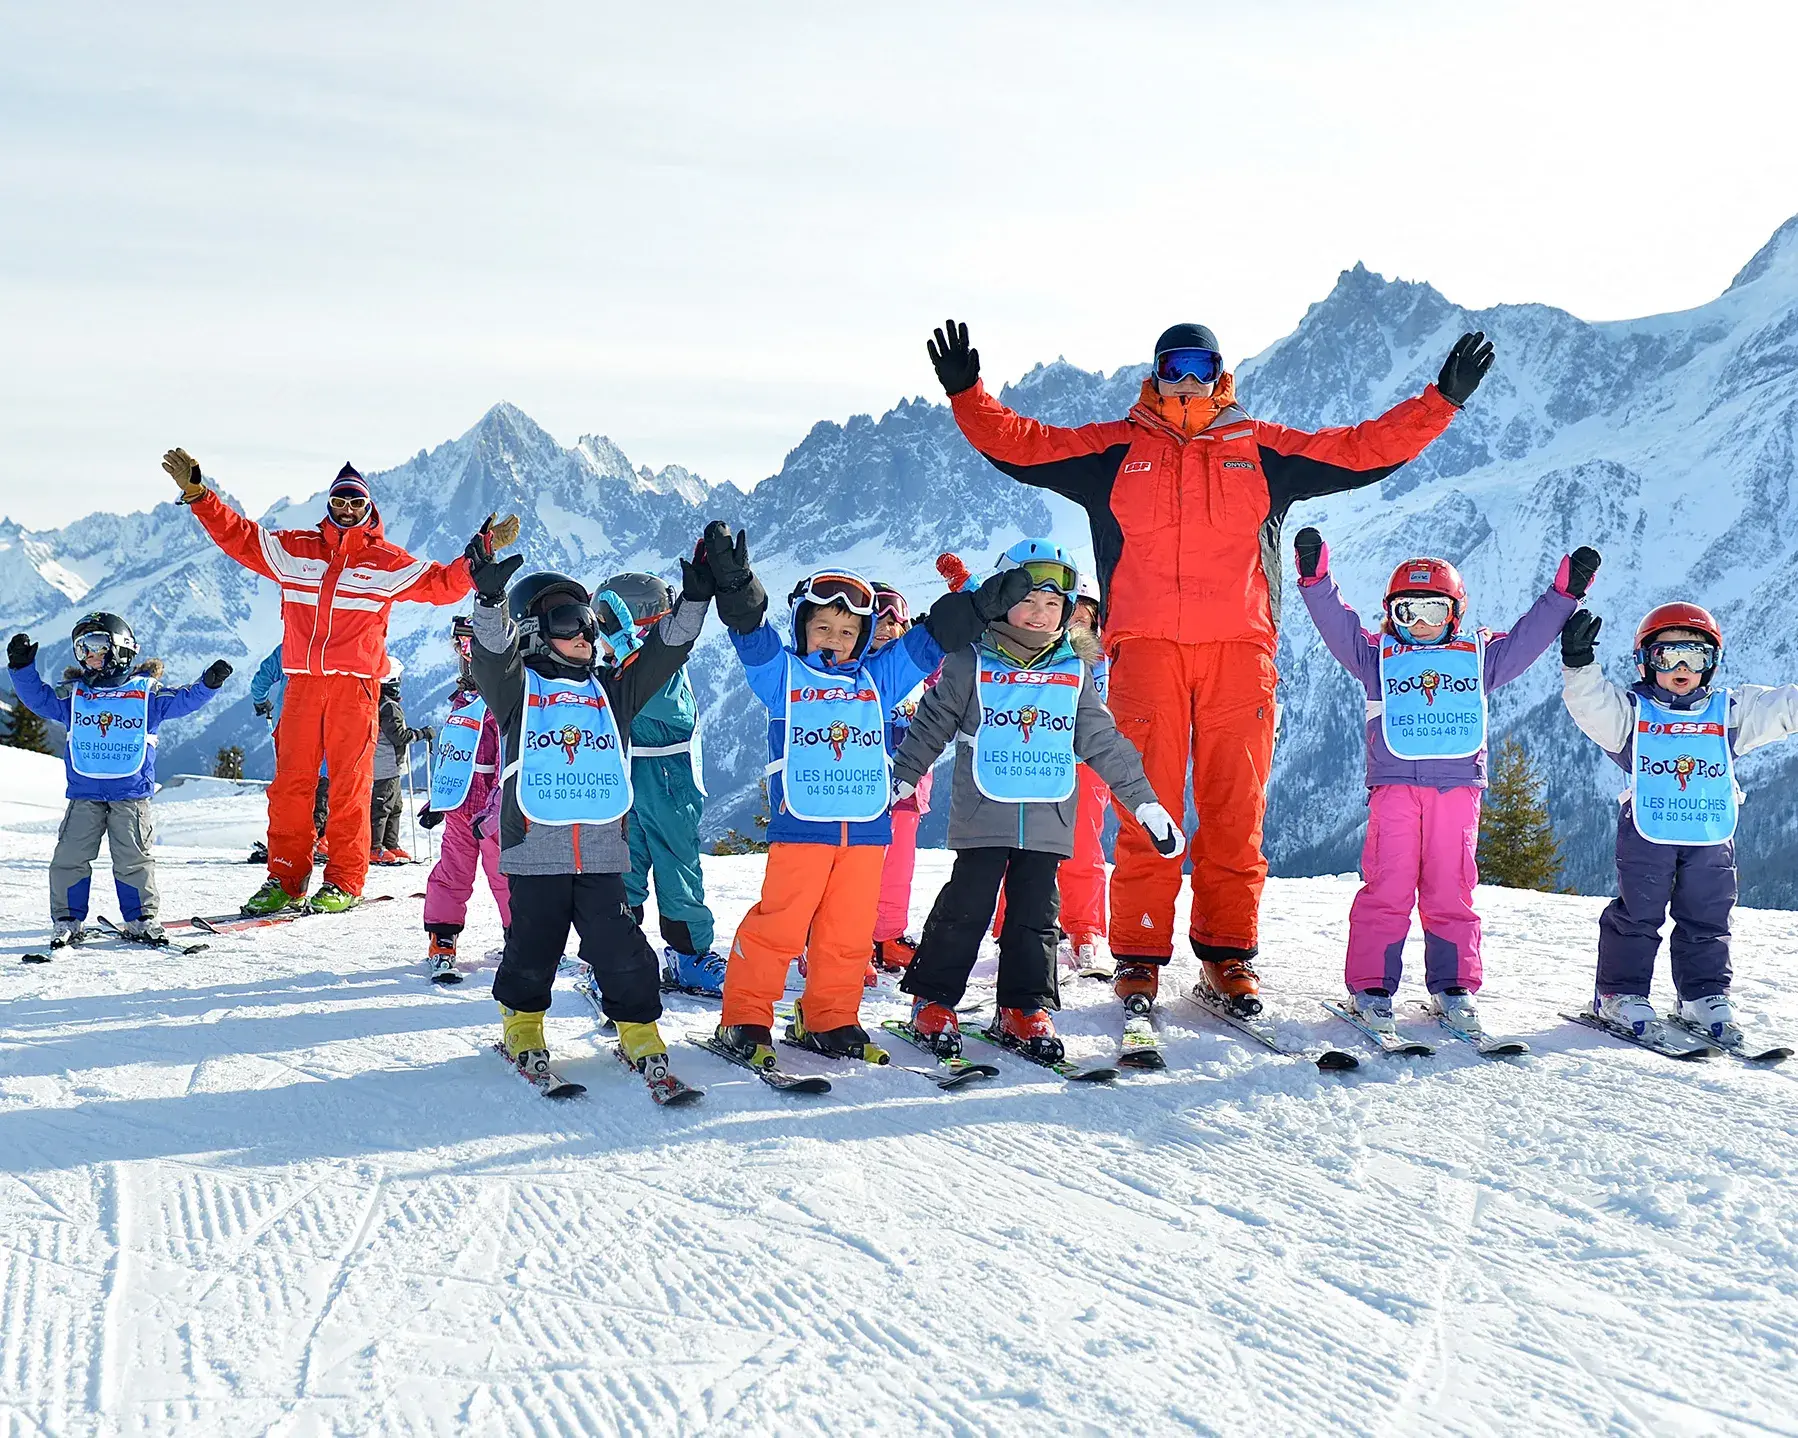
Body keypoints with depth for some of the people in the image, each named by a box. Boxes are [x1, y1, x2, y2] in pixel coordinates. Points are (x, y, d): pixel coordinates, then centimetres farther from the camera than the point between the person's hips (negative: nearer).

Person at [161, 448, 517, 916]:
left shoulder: (387, 562, 10)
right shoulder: (294, 550, 15)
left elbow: (442, 584, 8)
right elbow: (237, 536, 14)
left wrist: (484, 549, -1)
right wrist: (196, 492, 7)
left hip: (355, 683, -2)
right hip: (302, 682, 2)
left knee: (350, 782, -4)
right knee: (290, 780, 0)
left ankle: (344, 882, 2)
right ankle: (285, 880, 6)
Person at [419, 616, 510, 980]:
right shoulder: (462, 700, 17)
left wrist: (492, 811, -20)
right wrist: (436, 801, 25)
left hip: (492, 813, -7)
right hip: (458, 809, 7)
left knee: (504, 876, -2)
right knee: (451, 874, 7)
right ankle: (441, 944, 11)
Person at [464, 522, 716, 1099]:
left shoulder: (610, 687, 15)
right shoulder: (517, 686, 4)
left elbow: (665, 650, 10)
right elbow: (493, 652, -16)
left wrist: (696, 595, -3)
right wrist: (490, 599, -35)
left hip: (603, 850, 2)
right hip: (534, 850, -2)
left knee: (622, 953, -3)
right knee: (532, 952, 7)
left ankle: (640, 1037, 9)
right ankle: (523, 1028, 28)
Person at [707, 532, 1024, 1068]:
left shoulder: (876, 678, 15)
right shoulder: (781, 674, 7)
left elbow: (931, 638, 15)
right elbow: (751, 635, -8)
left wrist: (988, 602, 8)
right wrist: (736, 587, -26)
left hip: (866, 827, 4)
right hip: (799, 824, -4)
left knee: (849, 931, 6)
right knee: (778, 926, -6)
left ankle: (829, 1020, 18)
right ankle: (745, 1019, 3)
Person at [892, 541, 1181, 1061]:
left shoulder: (1074, 675, 9)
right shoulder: (969, 665, 1)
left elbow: (1105, 744, 13)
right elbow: (929, 728, 8)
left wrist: (1147, 804, 11)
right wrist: (897, 783, 6)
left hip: (1049, 820, 3)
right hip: (982, 817, -3)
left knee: (1035, 915, 5)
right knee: (965, 909, -2)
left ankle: (1025, 1009, 14)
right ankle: (933, 1001, 10)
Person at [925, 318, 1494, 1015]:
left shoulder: (1261, 449, 17)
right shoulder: (1115, 450, 16)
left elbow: (1364, 449, 16)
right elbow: (1019, 443, 12)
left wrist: (1442, 400, 10)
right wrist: (966, 393, 0)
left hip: (1239, 647, 1)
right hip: (1145, 646, -1)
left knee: (1235, 809, -1)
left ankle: (1228, 951, 9)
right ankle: (1139, 956, 1)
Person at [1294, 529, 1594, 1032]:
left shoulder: (1479, 656, 18)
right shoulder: (1376, 654, 13)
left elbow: (1529, 636, 22)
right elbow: (1337, 624, 3)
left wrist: (1565, 592, 16)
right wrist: (1316, 578, -10)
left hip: (1458, 784, 2)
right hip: (1394, 783, -2)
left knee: (1451, 890, 3)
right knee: (1387, 888, -7)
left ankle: (1453, 986, 12)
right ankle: (1370, 986, -3)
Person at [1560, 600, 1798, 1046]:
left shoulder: (1731, 710, 10)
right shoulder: (1631, 711, 2)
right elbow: (1592, 704, -14)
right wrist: (1579, 664, -30)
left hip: (1711, 832, 3)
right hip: (1647, 830, -3)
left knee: (1707, 917, 10)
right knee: (1637, 913, 0)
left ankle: (1705, 996, 21)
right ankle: (1621, 993, 10)